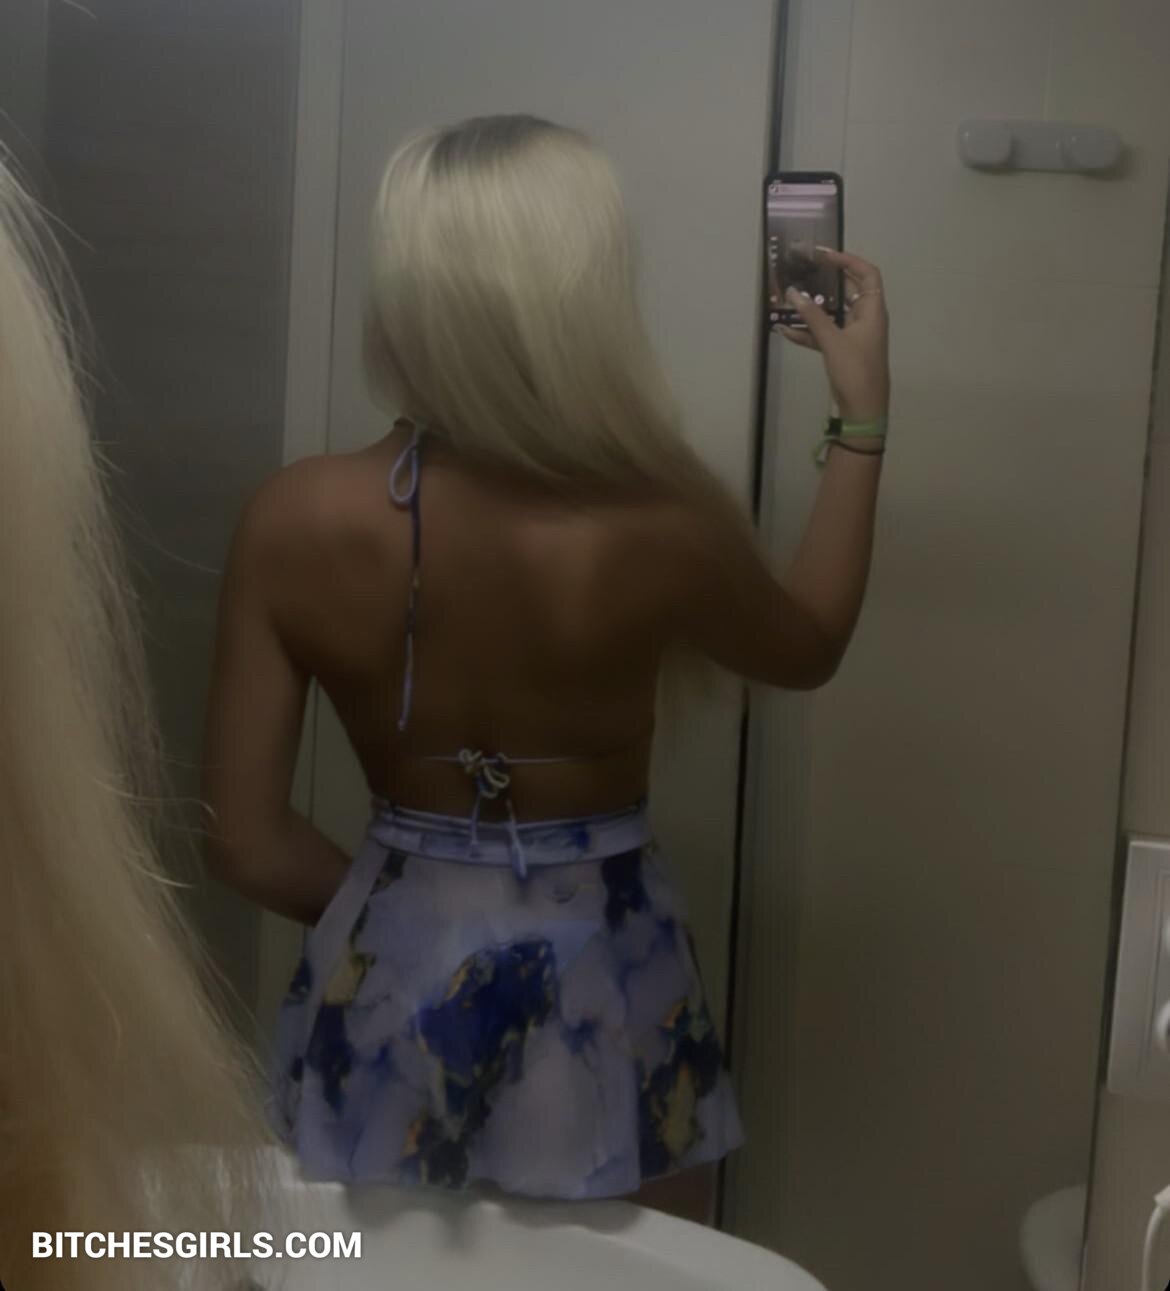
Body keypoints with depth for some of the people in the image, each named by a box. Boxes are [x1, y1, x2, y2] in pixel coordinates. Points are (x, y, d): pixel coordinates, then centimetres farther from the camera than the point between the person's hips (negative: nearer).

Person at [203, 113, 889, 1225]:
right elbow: (808, 648, 3)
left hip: (389, 983, 2)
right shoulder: (661, 529, -20)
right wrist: (864, 416, 10)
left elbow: (247, 842, -10)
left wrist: (400, 910, 8)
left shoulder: (296, 522, -17)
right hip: (600, 994, -1)